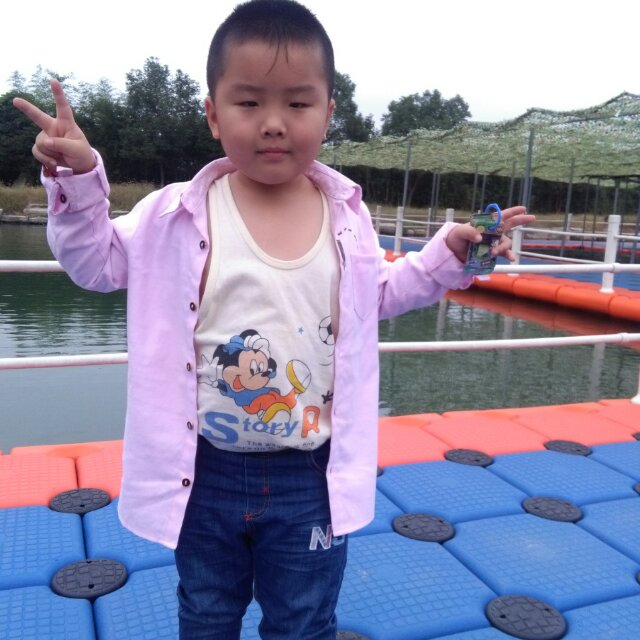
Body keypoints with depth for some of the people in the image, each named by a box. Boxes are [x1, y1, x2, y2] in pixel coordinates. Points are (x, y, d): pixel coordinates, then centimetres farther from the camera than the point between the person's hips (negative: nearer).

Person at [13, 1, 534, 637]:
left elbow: (378, 296, 12)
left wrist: (447, 253, 3)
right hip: (204, 472, 0)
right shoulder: (179, 214, -11)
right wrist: (76, 179, -14)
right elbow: (95, 260, 0)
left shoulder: (347, 218, -5)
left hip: (311, 477, 1)